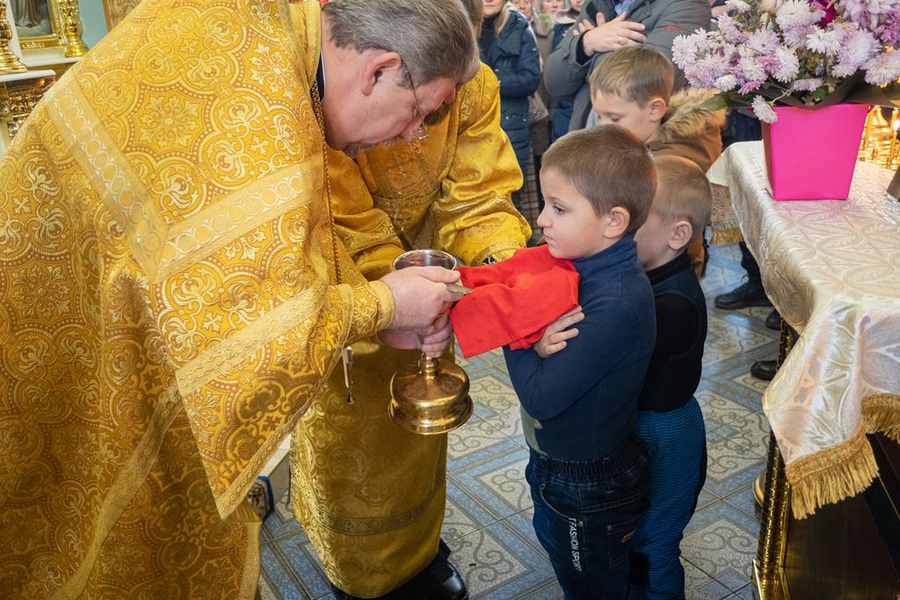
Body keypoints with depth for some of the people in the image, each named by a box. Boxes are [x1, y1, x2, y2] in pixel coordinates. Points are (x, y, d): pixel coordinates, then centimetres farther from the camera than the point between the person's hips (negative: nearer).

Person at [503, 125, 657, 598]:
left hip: (590, 489, -8)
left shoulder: (617, 306, -34)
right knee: (556, 545, 32)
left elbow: (541, 398, -31)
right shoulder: (583, 265, -8)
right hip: (555, 463, 8)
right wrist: (536, 342, -27)